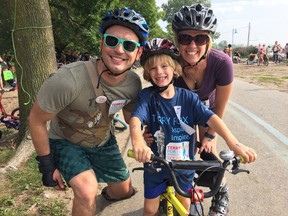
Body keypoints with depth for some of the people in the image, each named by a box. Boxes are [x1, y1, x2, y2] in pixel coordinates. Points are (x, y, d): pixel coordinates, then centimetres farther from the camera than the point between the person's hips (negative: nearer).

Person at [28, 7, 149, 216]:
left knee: (125, 190, 16)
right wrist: (47, 166, -14)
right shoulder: (68, 80, -37)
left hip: (103, 141, 5)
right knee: (88, 191, -30)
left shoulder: (134, 83, -21)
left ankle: (108, 195, 53)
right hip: (65, 142, -4)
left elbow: (130, 117, 0)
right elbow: (36, 120, -21)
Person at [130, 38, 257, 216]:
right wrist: (137, 141, -52)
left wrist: (233, 142, -36)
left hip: (184, 163, 1)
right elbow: (136, 118, -30)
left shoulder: (188, 97, -10)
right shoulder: (147, 96, -14)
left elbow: (210, 117, -20)